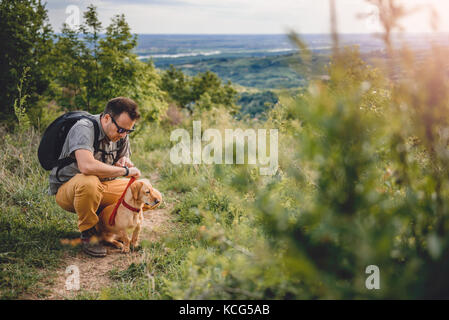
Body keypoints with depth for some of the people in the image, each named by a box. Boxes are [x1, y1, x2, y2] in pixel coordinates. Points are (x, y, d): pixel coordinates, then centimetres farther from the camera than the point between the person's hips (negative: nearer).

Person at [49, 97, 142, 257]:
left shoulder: (121, 134, -2)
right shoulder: (83, 128, -25)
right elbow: (86, 166, -43)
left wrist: (123, 161, -11)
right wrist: (125, 171, -32)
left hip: (101, 187, 7)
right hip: (66, 189, -7)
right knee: (89, 181, -41)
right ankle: (88, 234, -17)